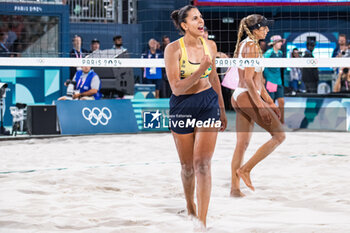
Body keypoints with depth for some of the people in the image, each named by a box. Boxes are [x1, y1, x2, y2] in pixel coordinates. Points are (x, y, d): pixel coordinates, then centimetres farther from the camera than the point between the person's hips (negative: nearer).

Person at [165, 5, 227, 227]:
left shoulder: (210, 46, 2)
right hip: (182, 107, -1)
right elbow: (177, 87, -18)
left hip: (208, 103, 2)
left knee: (202, 164, -11)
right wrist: (200, 70, -28)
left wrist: (222, 110, 23)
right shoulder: (173, 49, -12)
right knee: (187, 167, 11)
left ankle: (203, 221, -12)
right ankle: (190, 207, 39)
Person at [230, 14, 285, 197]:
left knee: (242, 144, 10)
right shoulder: (252, 46, -13)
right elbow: (248, 79, -19)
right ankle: (245, 169, -5)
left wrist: (270, 102, 23)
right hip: (248, 98, -10)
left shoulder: (244, 45, 18)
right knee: (279, 135, -4)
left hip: (240, 97, 10)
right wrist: (260, 105, -22)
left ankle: (235, 188, 10)